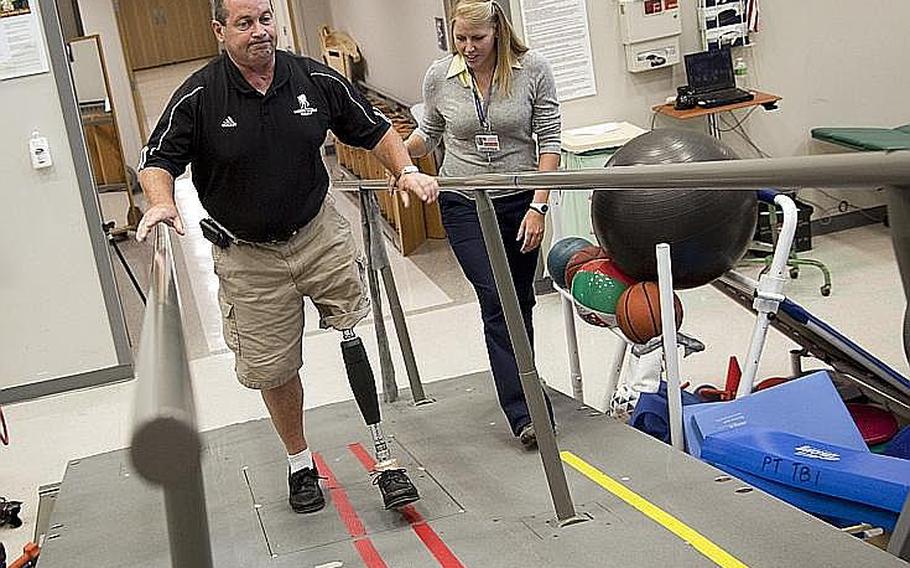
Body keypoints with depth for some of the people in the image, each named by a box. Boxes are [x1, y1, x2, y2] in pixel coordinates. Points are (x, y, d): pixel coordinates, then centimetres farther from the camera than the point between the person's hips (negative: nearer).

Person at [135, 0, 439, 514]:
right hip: (249, 256, -1)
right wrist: (162, 202, -26)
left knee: (359, 337, -10)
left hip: (320, 233, 1)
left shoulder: (317, 80, -5)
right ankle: (300, 463, 32)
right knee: (273, 369, 9)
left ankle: (386, 458, 2)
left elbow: (375, 129, 7)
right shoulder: (199, 97, -11)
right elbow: (158, 159, -6)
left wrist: (406, 172, -8)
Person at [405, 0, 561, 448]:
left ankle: (520, 384, 36)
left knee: (520, 300, 13)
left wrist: (538, 207, -13)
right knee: (495, 301, -12)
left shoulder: (532, 70, -8)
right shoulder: (439, 77, -3)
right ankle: (524, 412, -12)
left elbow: (548, 141, -7)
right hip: (464, 205, 0)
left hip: (520, 201, 1)